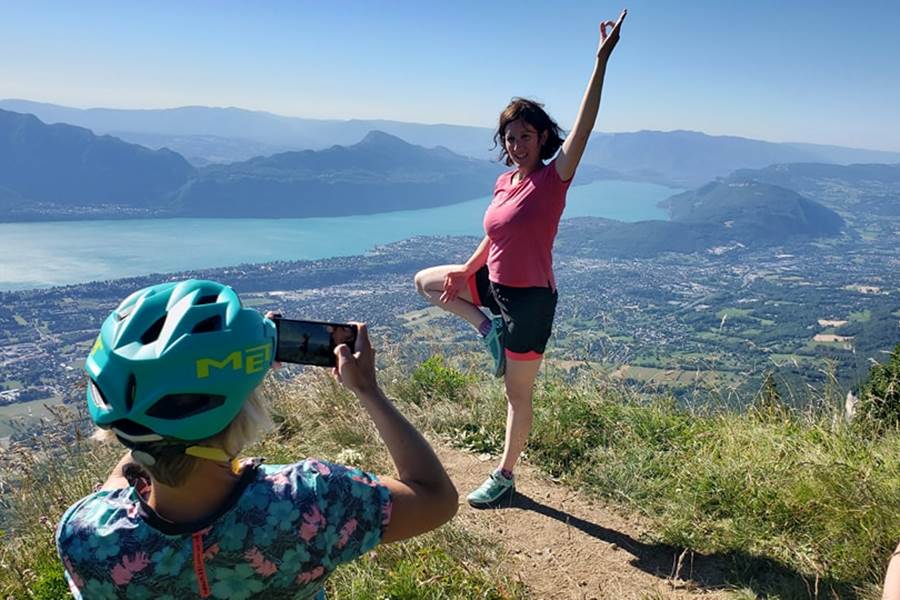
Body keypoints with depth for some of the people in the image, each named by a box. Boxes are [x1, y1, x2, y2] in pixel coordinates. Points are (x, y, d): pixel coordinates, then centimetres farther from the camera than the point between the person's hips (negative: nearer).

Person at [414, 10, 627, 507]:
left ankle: (504, 478, 25)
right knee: (425, 281, 19)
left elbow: (584, 124, -25)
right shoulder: (503, 182, 4)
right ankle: (487, 328, 12)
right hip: (495, 285, 7)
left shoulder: (554, 178, -14)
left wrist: (602, 60, -32)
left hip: (530, 299, -7)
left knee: (518, 394, 6)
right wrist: (465, 272, 2)